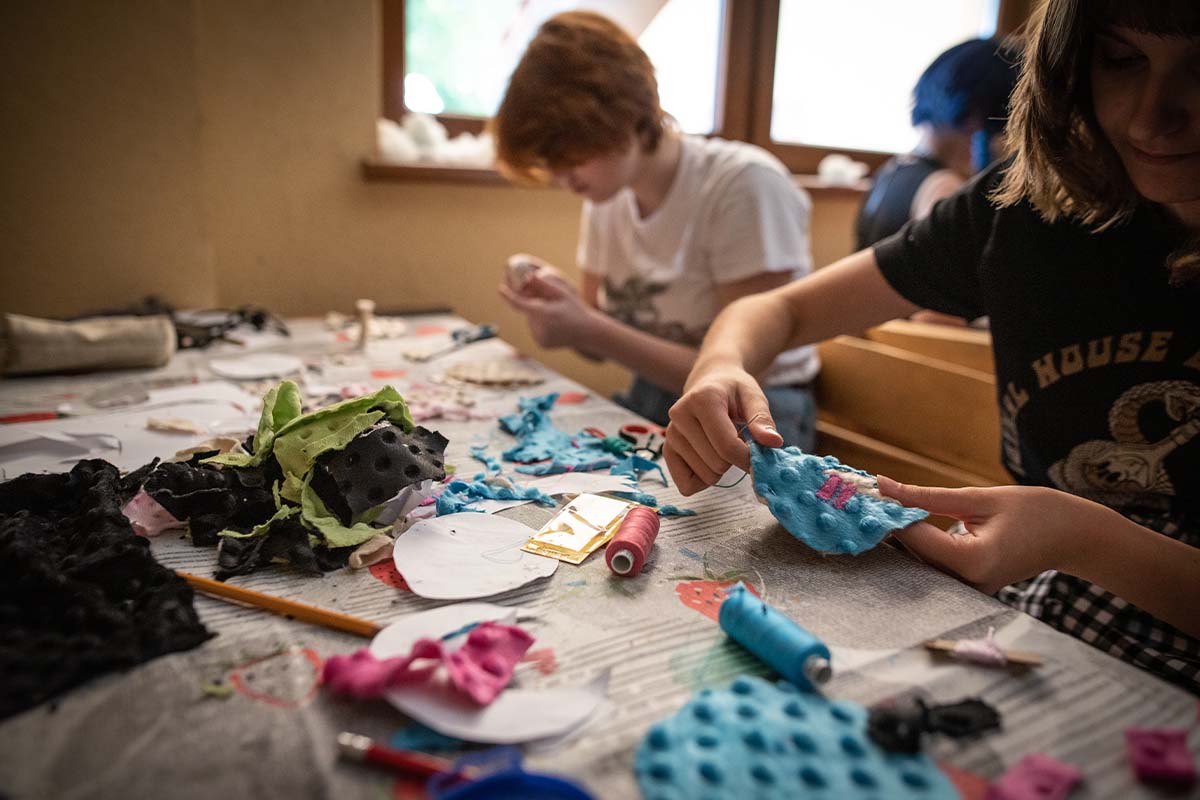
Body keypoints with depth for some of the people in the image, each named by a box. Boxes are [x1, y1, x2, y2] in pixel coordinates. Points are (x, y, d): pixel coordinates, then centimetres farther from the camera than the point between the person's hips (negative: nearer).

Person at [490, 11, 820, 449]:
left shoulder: (747, 185, -17)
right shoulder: (605, 198, 3)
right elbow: (602, 340, 8)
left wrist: (589, 330, -24)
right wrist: (555, 297, -13)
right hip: (645, 405, 6)